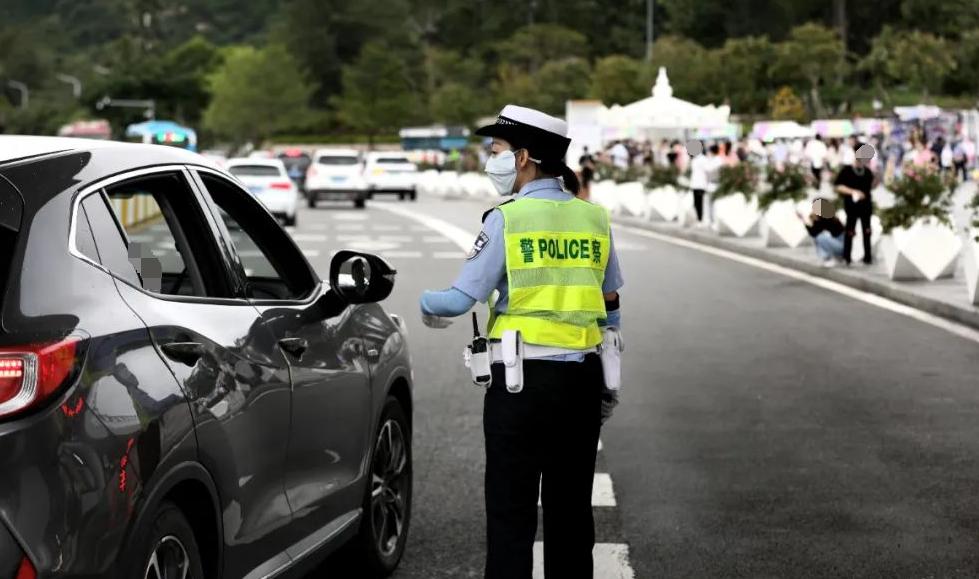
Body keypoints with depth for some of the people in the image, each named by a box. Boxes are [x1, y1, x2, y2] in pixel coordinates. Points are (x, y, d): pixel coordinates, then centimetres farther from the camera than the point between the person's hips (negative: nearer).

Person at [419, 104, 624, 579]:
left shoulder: (507, 219, -9)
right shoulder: (593, 219, 7)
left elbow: (462, 297, -9)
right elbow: (611, 309, 12)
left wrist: (427, 304, 13)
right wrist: (607, 387, 21)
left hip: (521, 381, -5)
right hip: (581, 379, 5)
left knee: (511, 510, 0)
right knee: (570, 506, 12)